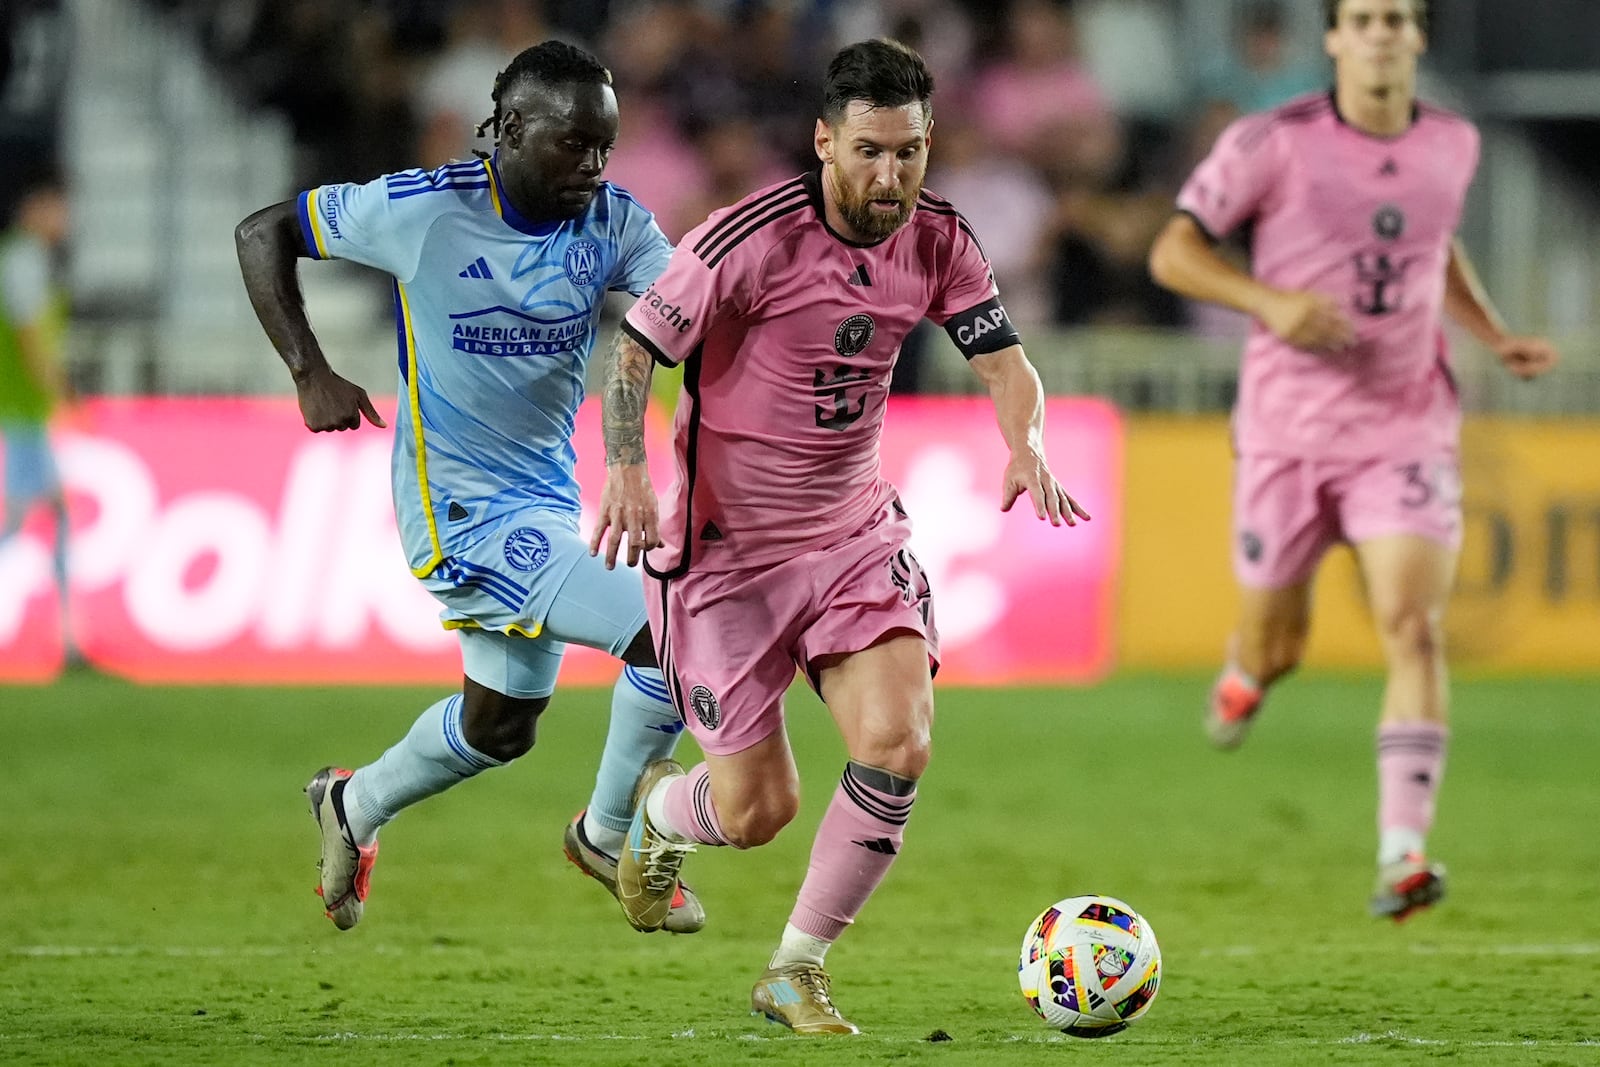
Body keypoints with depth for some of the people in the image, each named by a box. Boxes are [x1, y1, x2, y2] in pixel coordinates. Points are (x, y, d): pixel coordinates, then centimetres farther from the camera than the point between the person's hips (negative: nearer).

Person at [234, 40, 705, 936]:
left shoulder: (614, 223, -6)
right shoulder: (425, 209, -17)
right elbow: (263, 234, -5)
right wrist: (311, 374, -13)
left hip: (546, 504, 7)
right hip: (463, 511, -7)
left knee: (501, 725, 24)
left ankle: (356, 806, 50)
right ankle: (610, 835, 5)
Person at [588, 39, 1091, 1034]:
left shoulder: (937, 239, -4)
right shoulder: (751, 239, -20)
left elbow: (1005, 361, -3)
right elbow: (636, 349, -14)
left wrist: (1027, 444, -25)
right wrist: (627, 470, -30)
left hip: (856, 531, 4)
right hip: (727, 543, -4)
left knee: (899, 744, -18)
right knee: (758, 811, -1)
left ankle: (797, 972, 1)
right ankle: (657, 807, 39)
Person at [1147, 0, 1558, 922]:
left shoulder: (1453, 144, 5)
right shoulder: (1273, 144, -9)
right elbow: (1173, 252, -6)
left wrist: (1498, 337, 11)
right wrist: (1272, 301, -21)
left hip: (1408, 424, 1)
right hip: (1287, 425, -1)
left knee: (1414, 627, -17)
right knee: (1277, 647, 8)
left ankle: (1404, 854, -20)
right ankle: (1247, 674, 48)